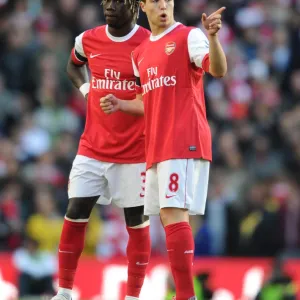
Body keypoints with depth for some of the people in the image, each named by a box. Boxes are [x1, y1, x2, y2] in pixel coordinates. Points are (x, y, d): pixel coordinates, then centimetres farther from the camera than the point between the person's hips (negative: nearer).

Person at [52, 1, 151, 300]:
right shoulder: (89, 40, 4)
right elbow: (73, 66, 27)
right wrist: (84, 88, 8)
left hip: (134, 152, -4)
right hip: (92, 149, 4)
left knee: (136, 222, 2)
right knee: (75, 215, -2)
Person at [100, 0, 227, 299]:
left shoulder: (189, 37, -4)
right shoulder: (140, 53, 18)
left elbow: (218, 70, -20)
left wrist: (212, 37, -37)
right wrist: (119, 105, 8)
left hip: (184, 143, -8)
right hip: (156, 147, 8)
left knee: (173, 212, -17)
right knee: (168, 217, 9)